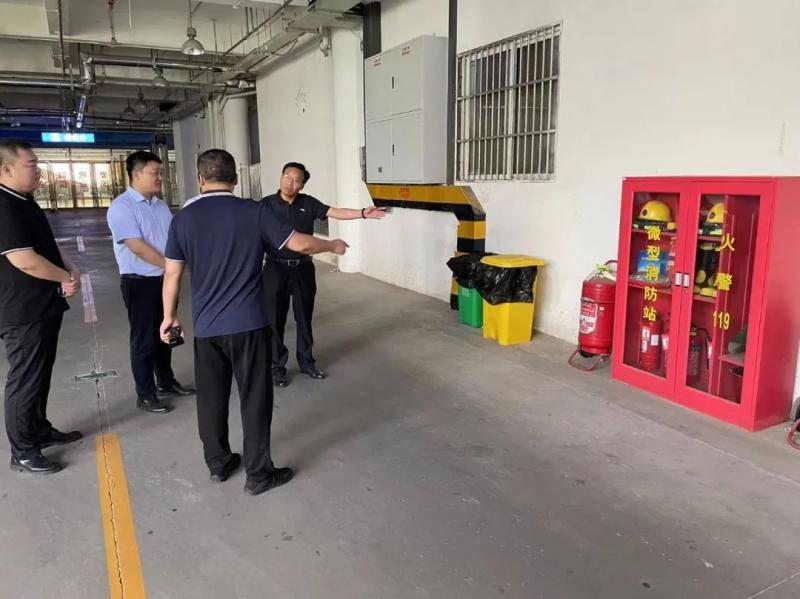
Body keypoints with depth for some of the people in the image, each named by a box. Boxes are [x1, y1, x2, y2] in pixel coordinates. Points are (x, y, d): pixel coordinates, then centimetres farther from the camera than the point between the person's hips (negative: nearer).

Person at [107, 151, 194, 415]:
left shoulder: (160, 206, 10)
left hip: (166, 279, 7)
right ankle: (145, 394, 14)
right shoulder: (122, 207, -14)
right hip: (140, 282, -7)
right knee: (144, 339, 3)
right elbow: (138, 247, -20)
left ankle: (166, 383, 32)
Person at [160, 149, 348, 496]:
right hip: (248, 323, -3)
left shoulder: (183, 219, 1)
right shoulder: (254, 212, -7)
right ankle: (258, 474, 14)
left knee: (211, 398, 16)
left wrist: (169, 316, 17)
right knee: (255, 399, 6)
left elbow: (172, 275, 4)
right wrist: (333, 245, 13)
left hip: (205, 326, 3)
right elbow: (299, 244, -5)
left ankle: (218, 465, 30)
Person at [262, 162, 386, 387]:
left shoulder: (308, 203, 2)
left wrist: (363, 213, -21)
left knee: (304, 317, 13)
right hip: (276, 269, -2)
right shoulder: (267, 204, -5)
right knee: (276, 319, 5)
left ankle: (306, 362, 28)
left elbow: (334, 212, -8)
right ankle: (278, 366, 20)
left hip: (303, 268, 3)